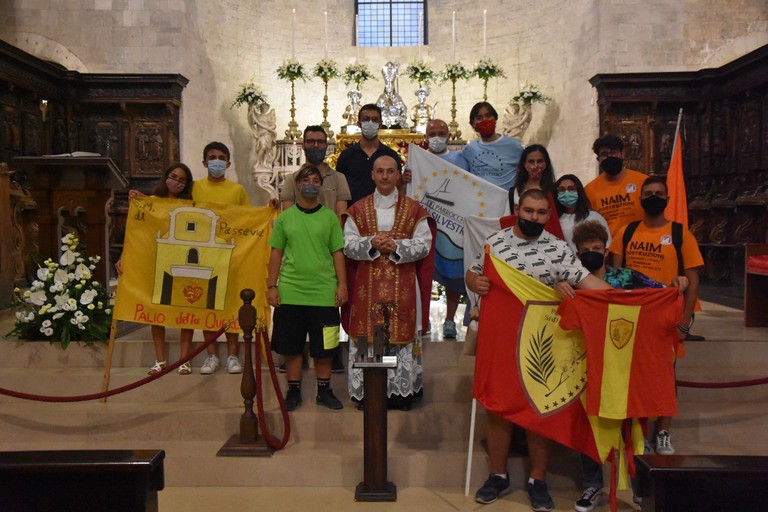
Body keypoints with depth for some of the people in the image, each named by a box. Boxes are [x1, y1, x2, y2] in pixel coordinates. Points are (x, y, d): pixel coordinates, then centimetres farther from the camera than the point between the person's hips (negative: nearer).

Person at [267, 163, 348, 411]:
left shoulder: (329, 217, 3)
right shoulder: (285, 217, 5)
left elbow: (337, 253, 3)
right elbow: (276, 253, 7)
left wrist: (342, 284, -2)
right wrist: (272, 286, 3)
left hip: (324, 292, -1)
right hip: (290, 291, 1)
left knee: (323, 346, 8)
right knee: (291, 344, 8)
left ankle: (324, 390, 22)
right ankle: (294, 390, 23)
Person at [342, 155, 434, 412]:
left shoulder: (414, 209, 4)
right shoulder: (358, 210, 7)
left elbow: (424, 244, -1)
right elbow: (348, 244, 1)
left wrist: (396, 246, -16)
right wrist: (371, 243, -16)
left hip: (402, 286, 0)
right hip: (368, 285, 1)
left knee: (402, 333, 2)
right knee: (367, 334, 2)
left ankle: (401, 390, 13)